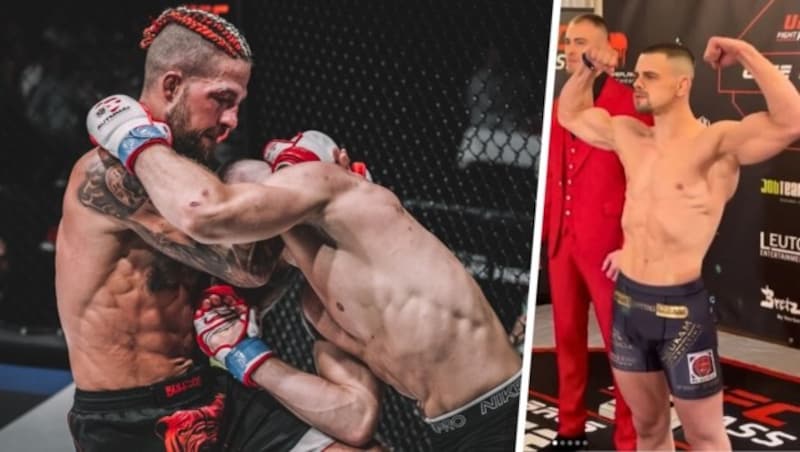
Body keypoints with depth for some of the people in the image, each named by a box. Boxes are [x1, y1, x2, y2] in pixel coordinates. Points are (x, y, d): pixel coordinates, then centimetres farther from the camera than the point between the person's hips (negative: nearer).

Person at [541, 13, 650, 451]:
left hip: (608, 243, -6)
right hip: (561, 241, 6)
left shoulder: (630, 104, -7)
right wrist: (541, 231, 10)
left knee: (620, 343, 4)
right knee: (567, 339, 14)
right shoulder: (559, 106, 13)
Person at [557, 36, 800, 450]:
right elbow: (570, 114, 24)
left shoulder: (716, 143, -13)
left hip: (681, 306, -6)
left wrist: (746, 54, -25)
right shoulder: (628, 135, 8)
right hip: (626, 300, 6)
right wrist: (589, 69, 9)